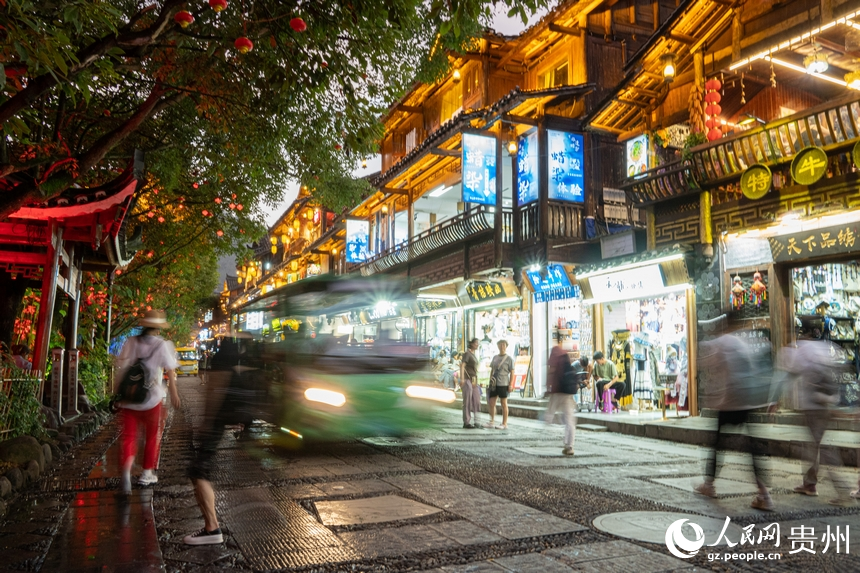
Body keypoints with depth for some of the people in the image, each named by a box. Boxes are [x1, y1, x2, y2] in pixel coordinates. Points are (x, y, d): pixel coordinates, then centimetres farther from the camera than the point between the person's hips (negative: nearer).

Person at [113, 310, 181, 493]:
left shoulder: (131, 342, 2)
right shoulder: (163, 345, -5)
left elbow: (121, 368, 1)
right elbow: (170, 371, -6)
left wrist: (116, 393, 8)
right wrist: (174, 394, 2)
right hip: (151, 397, -2)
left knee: (128, 436, 4)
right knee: (152, 436, 16)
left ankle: (126, 472, -16)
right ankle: (146, 474, 24)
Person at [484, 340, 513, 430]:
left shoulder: (509, 359, -2)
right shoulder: (495, 357, 13)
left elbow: (512, 372, -5)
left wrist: (510, 384, -10)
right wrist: (490, 381, 13)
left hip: (503, 384, -5)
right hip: (494, 384, 5)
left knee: (504, 404, 1)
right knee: (491, 403, 6)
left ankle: (504, 424, 8)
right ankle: (491, 423, 16)